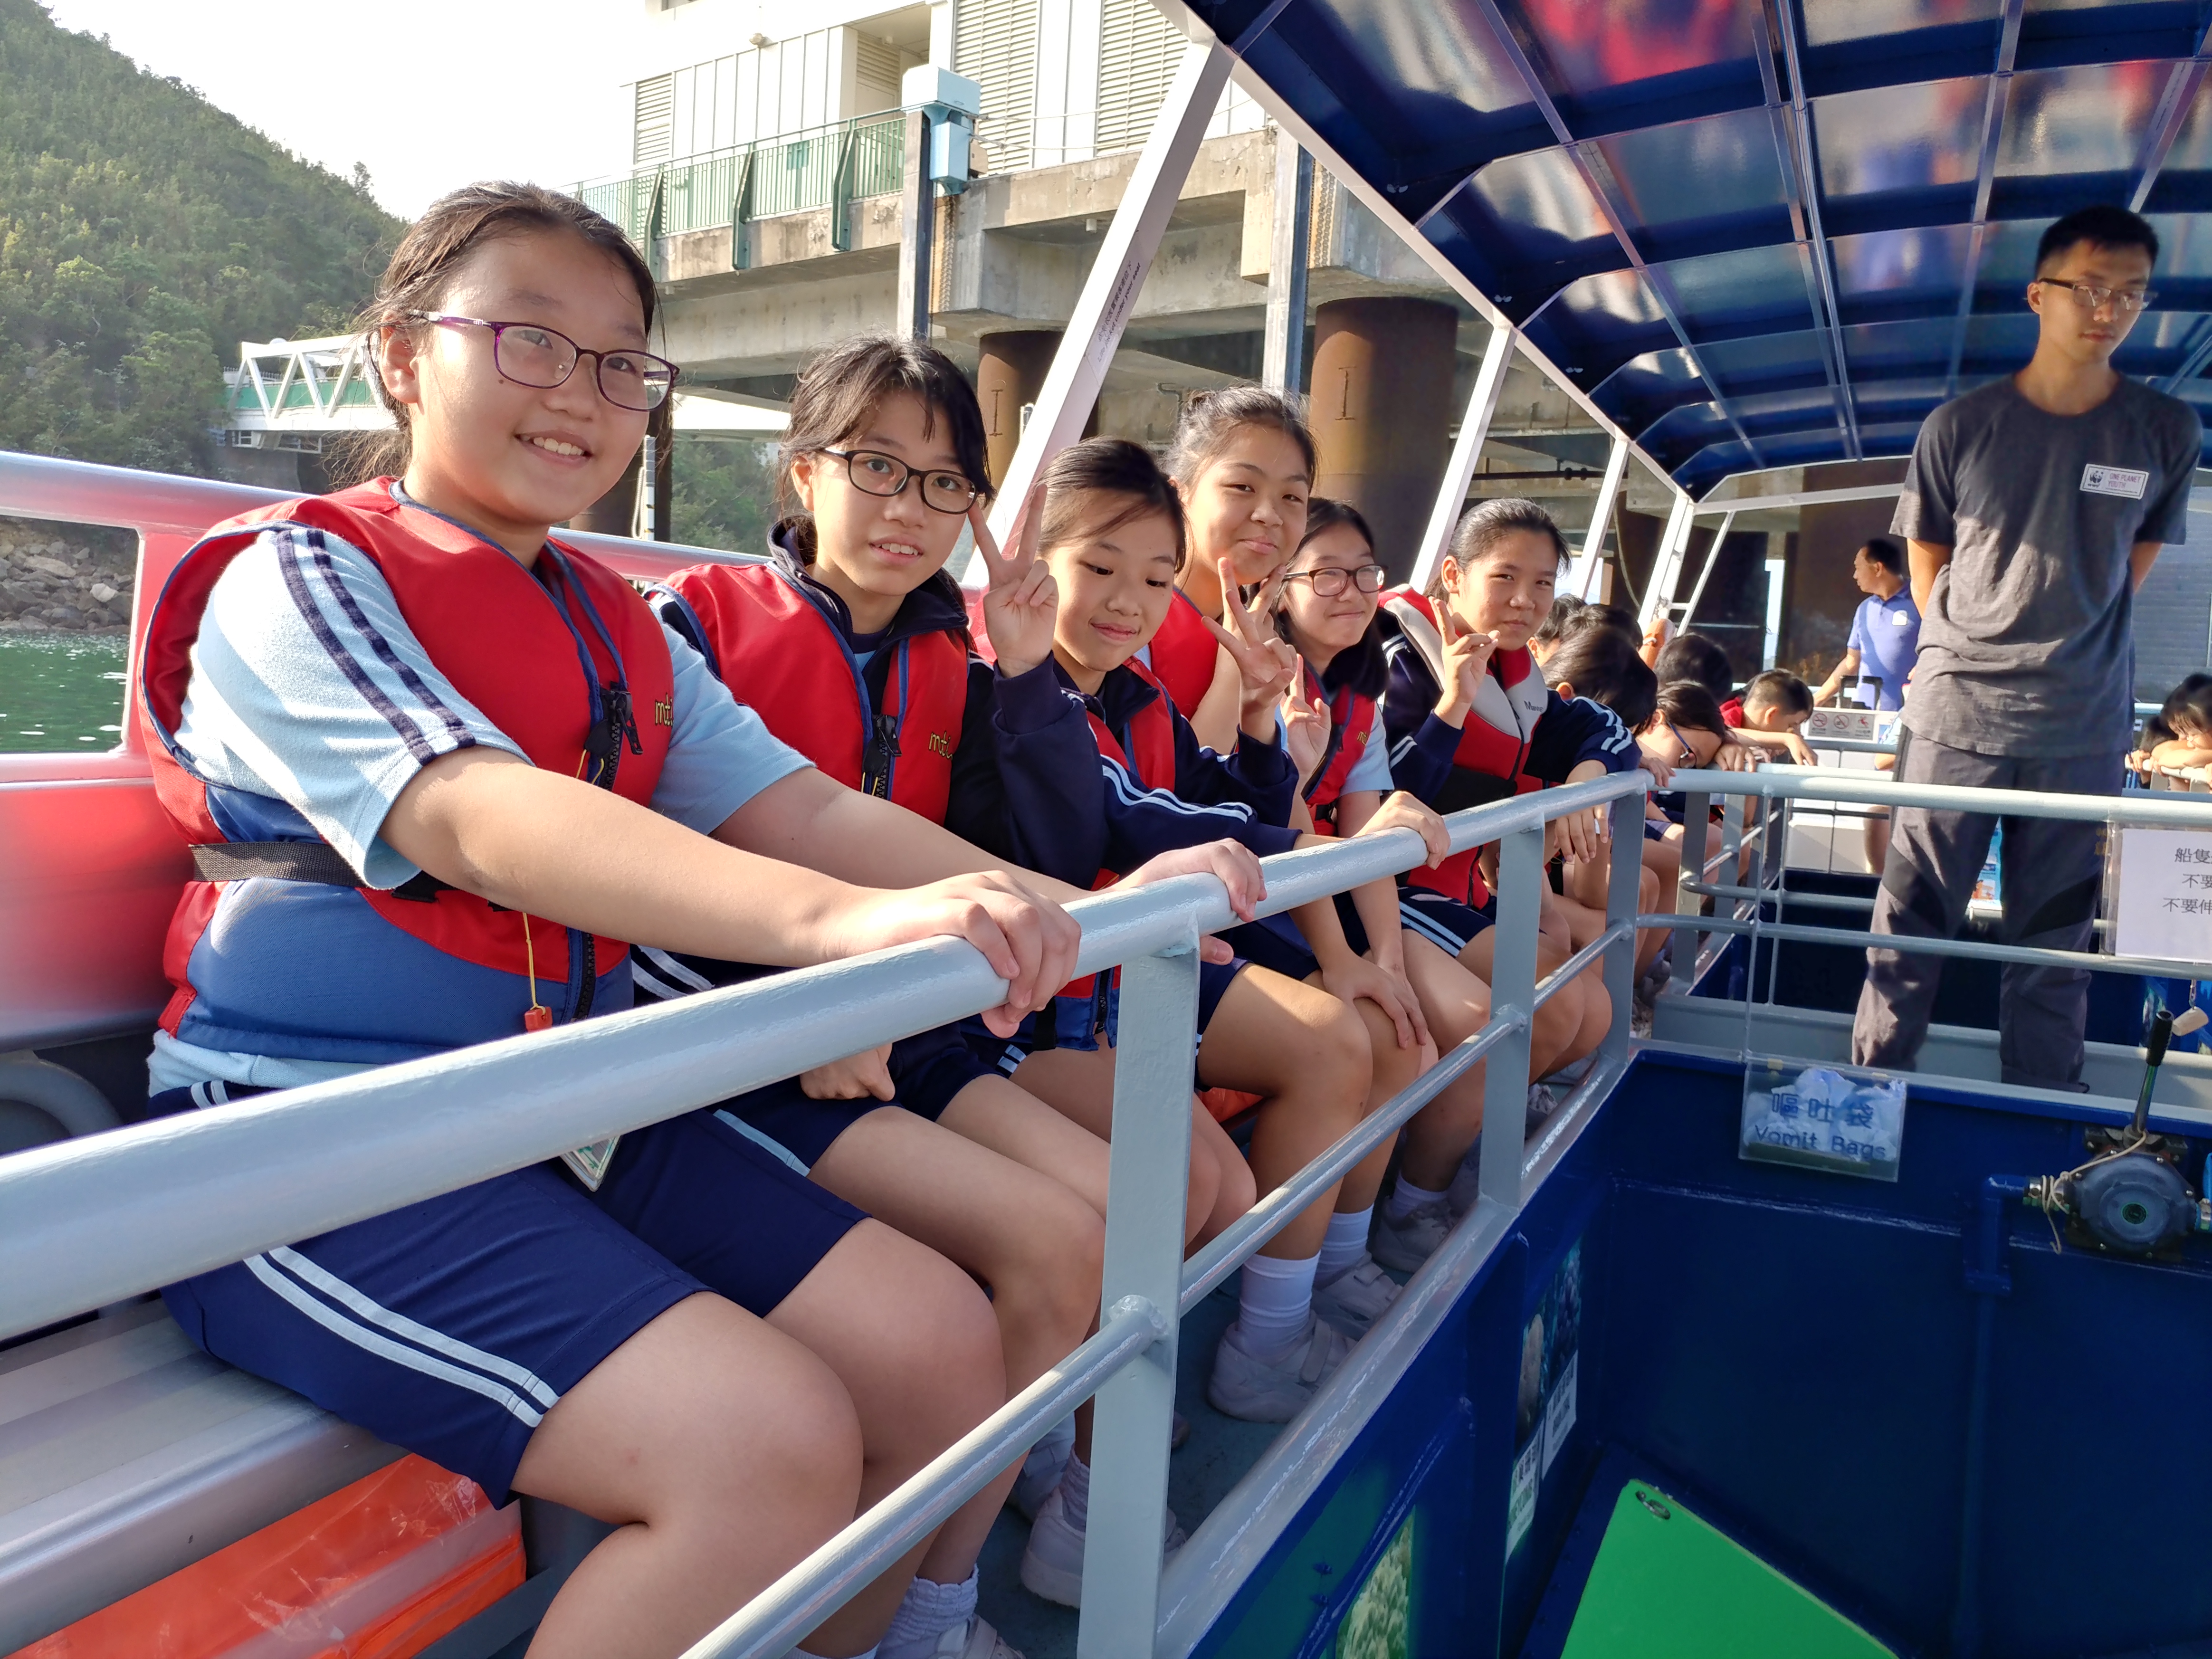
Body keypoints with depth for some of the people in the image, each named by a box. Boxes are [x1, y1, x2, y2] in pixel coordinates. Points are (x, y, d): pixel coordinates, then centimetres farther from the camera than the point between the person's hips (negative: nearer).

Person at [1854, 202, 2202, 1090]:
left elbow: (2137, 562, 13)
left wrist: (2063, 647, 12)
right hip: (1955, 714, -1)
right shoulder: (1960, 426, -2)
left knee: (2056, 935, 9)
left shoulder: (2167, 433, 2)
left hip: (2083, 731, 1)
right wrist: (1971, 657, 10)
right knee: (1912, 916, 2)